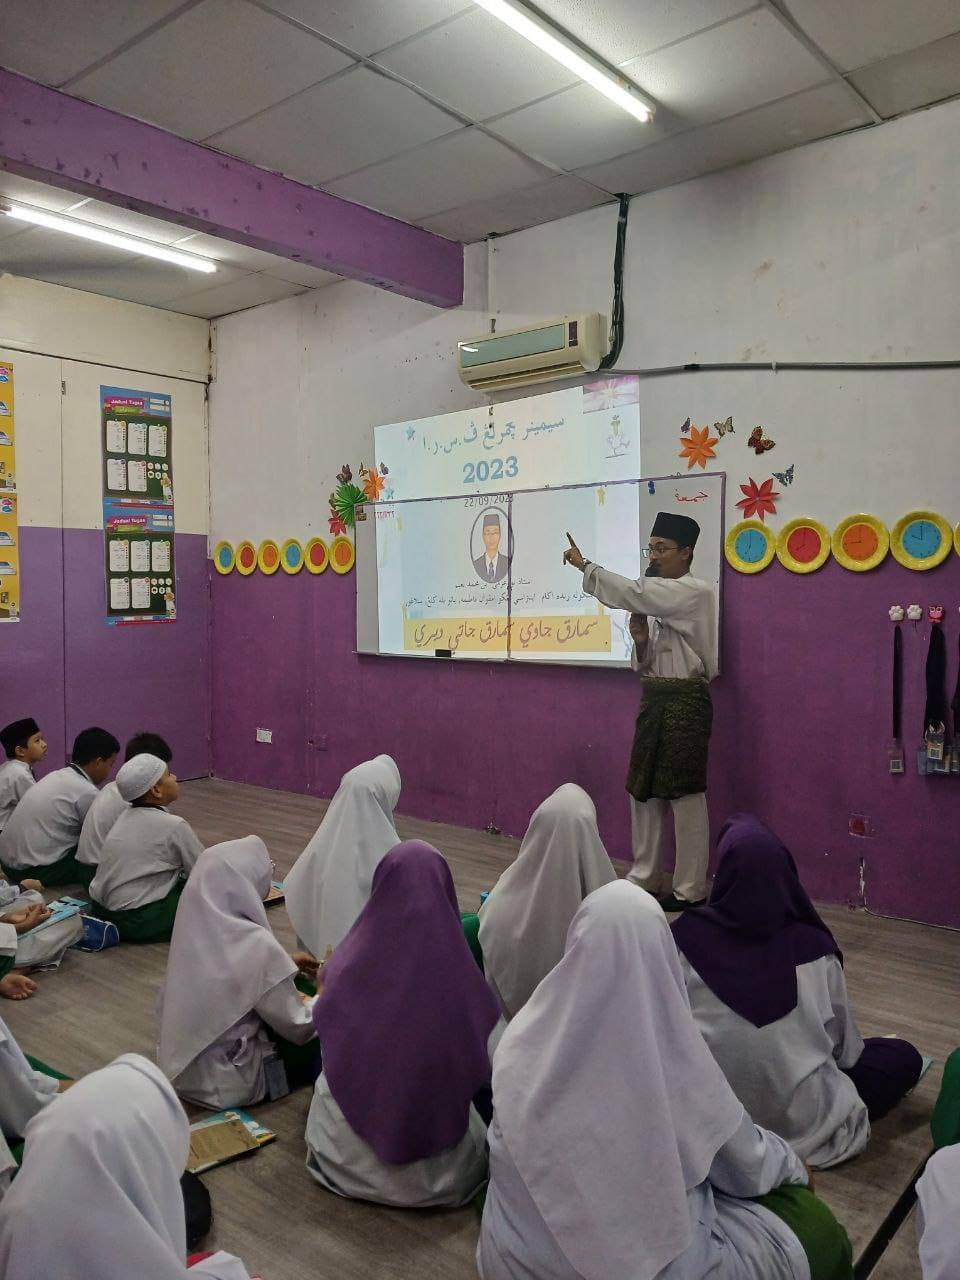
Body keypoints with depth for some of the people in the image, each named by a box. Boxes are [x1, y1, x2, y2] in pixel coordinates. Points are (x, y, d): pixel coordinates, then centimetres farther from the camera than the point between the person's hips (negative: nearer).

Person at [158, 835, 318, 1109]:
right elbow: (299, 1028, -16)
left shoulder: (195, 925, -8)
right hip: (223, 1083, -7)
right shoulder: (255, 945, -28)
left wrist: (282, 965, 15)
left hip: (178, 1067, 7)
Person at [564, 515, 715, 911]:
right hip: (655, 699, 9)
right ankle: (645, 878, 22)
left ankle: (690, 890, 7)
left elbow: (632, 593, -21)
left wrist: (585, 566, -13)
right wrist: (641, 639, -5)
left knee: (685, 794, -3)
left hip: (685, 700, -9)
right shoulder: (660, 600, 16)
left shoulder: (695, 592, -10)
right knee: (643, 789, 11)